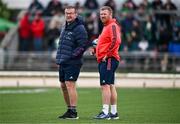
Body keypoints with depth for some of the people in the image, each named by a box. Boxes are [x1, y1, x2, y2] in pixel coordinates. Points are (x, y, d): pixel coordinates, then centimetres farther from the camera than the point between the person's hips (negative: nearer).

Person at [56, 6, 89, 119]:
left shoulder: (79, 28, -11)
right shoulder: (65, 27, 18)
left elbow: (83, 45, -17)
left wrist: (72, 55, -19)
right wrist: (59, 57, 15)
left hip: (73, 63, -9)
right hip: (62, 63, 9)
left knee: (70, 85, -13)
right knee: (63, 86, 12)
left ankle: (73, 112, -10)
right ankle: (69, 110, 22)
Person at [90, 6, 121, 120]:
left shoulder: (113, 26, -10)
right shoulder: (106, 27, 21)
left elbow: (115, 41, -24)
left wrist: (107, 55, -20)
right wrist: (95, 50, 13)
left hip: (108, 60, -11)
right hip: (104, 60, 11)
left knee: (105, 85, -14)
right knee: (110, 86, 12)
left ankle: (105, 112, -16)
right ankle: (114, 112, 17)